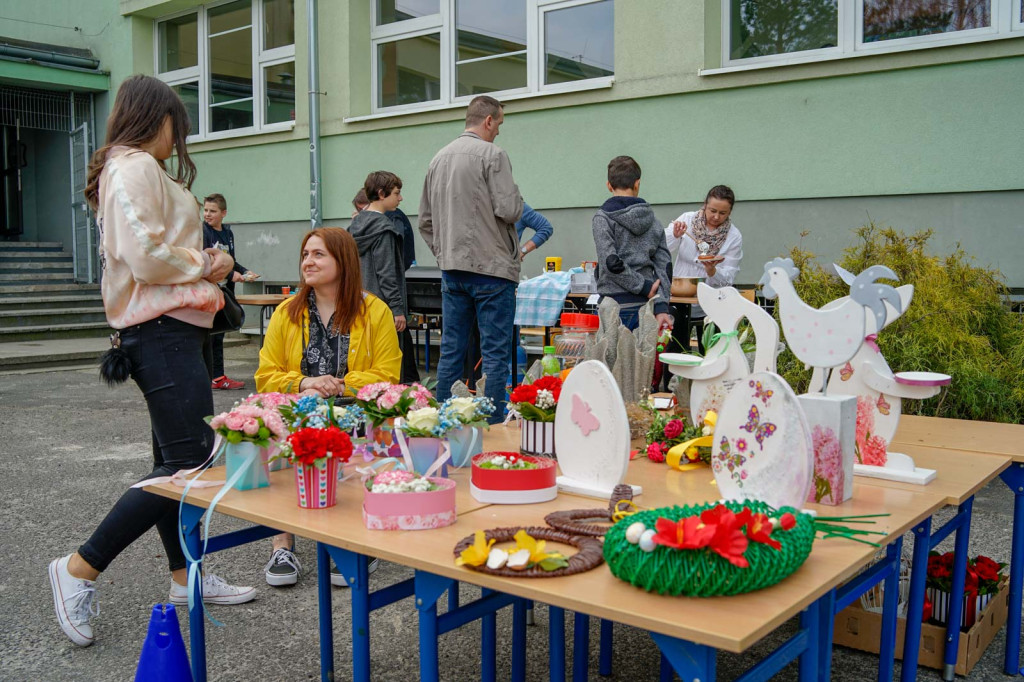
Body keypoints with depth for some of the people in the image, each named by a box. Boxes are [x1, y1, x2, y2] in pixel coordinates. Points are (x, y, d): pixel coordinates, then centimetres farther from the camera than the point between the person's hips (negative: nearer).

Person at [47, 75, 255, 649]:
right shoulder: (138, 167, -11)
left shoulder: (128, 169, 21)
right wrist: (205, 263, -6)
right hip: (163, 329, -11)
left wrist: (201, 264, 8)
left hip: (164, 328, 11)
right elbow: (146, 257, -21)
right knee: (189, 462, -12)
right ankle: (81, 569, -2)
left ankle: (186, 577, 24)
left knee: (176, 456, 14)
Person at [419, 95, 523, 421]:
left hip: (452, 269, 7)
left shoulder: (439, 158, 13)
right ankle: (492, 428, 0)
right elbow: (508, 209, -15)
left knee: (450, 351, 11)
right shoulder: (492, 154, -8)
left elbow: (425, 221, 16)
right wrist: (518, 200, 6)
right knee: (495, 354, -2)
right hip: (491, 267, -6)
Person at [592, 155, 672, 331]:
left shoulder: (603, 218, -4)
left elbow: (611, 263, -15)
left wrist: (644, 286, -6)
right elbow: (664, 265, 4)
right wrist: (661, 306, -3)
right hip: (646, 305, 5)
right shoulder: (652, 220, 11)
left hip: (616, 305, -5)